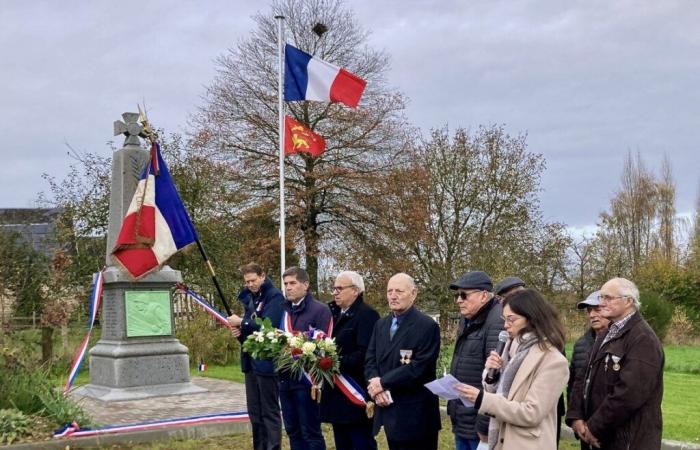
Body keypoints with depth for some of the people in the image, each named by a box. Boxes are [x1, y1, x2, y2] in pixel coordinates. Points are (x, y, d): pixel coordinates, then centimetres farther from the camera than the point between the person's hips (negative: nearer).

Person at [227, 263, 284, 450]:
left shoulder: (274, 296, -10)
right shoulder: (249, 298, 14)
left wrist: (241, 322, -13)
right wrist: (240, 332, 0)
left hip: (267, 361, -8)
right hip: (250, 361, 8)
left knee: (270, 411, -2)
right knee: (255, 412, 13)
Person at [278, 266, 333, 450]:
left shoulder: (320, 310, -7)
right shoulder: (283, 310, 12)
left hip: (306, 379, -6)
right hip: (285, 378, 6)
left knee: (310, 432, 0)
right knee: (292, 431, 13)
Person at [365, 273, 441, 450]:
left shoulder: (427, 326, -11)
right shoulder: (381, 324, 13)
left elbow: (419, 367, -19)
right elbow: (370, 361, 10)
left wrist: (383, 383, -15)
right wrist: (376, 386, -10)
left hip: (415, 415, -6)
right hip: (388, 409, 7)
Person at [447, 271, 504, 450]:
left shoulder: (498, 323, -19)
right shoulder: (467, 322, 15)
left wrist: (485, 426, -22)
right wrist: (454, 411, 17)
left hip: (479, 428, -9)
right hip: (462, 422, 9)